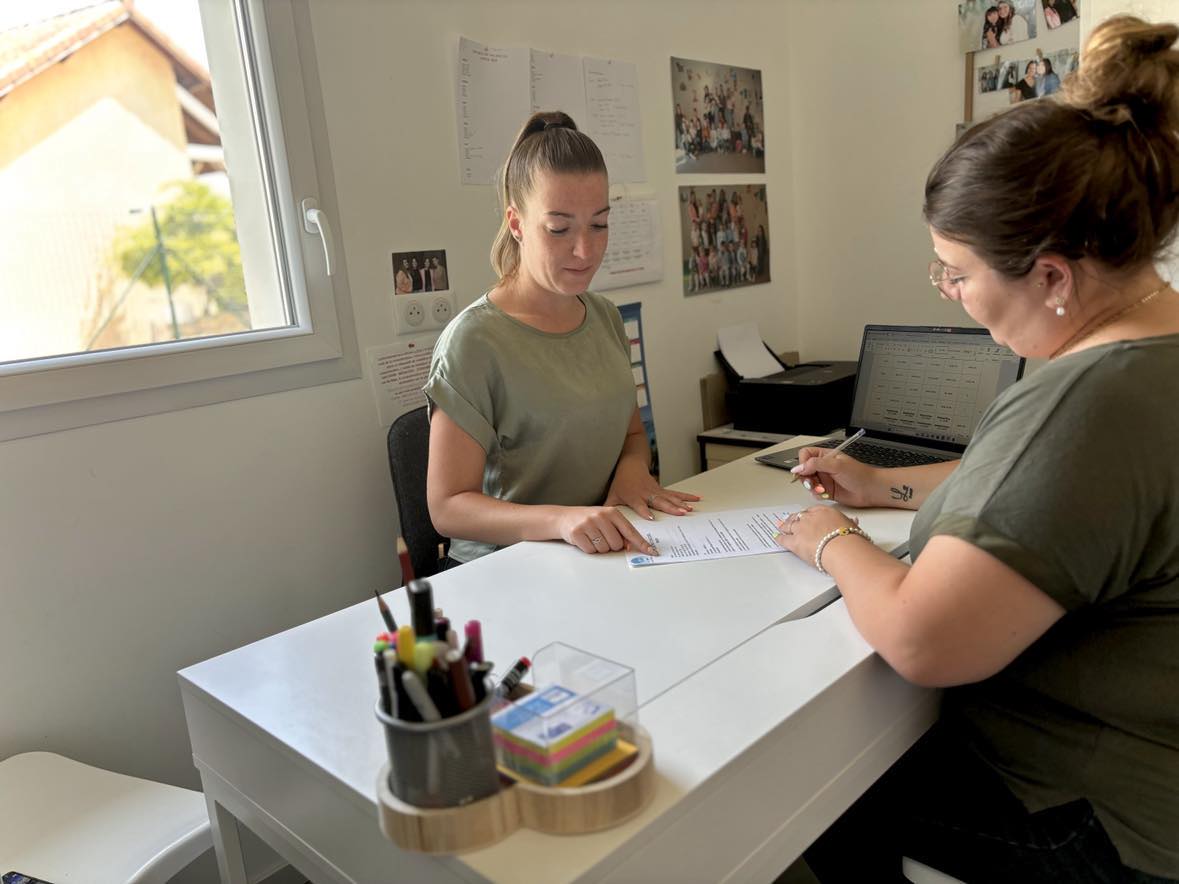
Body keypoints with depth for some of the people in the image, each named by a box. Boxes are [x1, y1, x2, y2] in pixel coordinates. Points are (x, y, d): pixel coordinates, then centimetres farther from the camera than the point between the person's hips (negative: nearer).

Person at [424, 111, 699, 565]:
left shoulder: (606, 318, 8)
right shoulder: (474, 342, -15)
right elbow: (447, 507, -15)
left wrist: (632, 466, -2)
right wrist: (561, 518, -31)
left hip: (606, 556, 7)